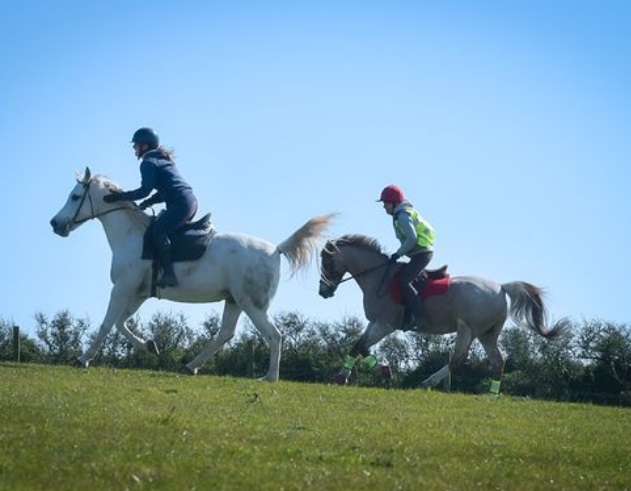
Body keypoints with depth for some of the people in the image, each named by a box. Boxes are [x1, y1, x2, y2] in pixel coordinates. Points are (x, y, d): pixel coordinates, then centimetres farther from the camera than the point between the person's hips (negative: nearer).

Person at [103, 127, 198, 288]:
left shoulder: (148, 163, -4)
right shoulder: (163, 159, 26)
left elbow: (145, 190, -12)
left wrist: (120, 196, -6)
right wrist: (149, 202, 18)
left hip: (181, 204, -10)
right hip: (191, 201, 10)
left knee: (157, 231, -19)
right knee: (160, 229, 20)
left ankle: (168, 274, -30)